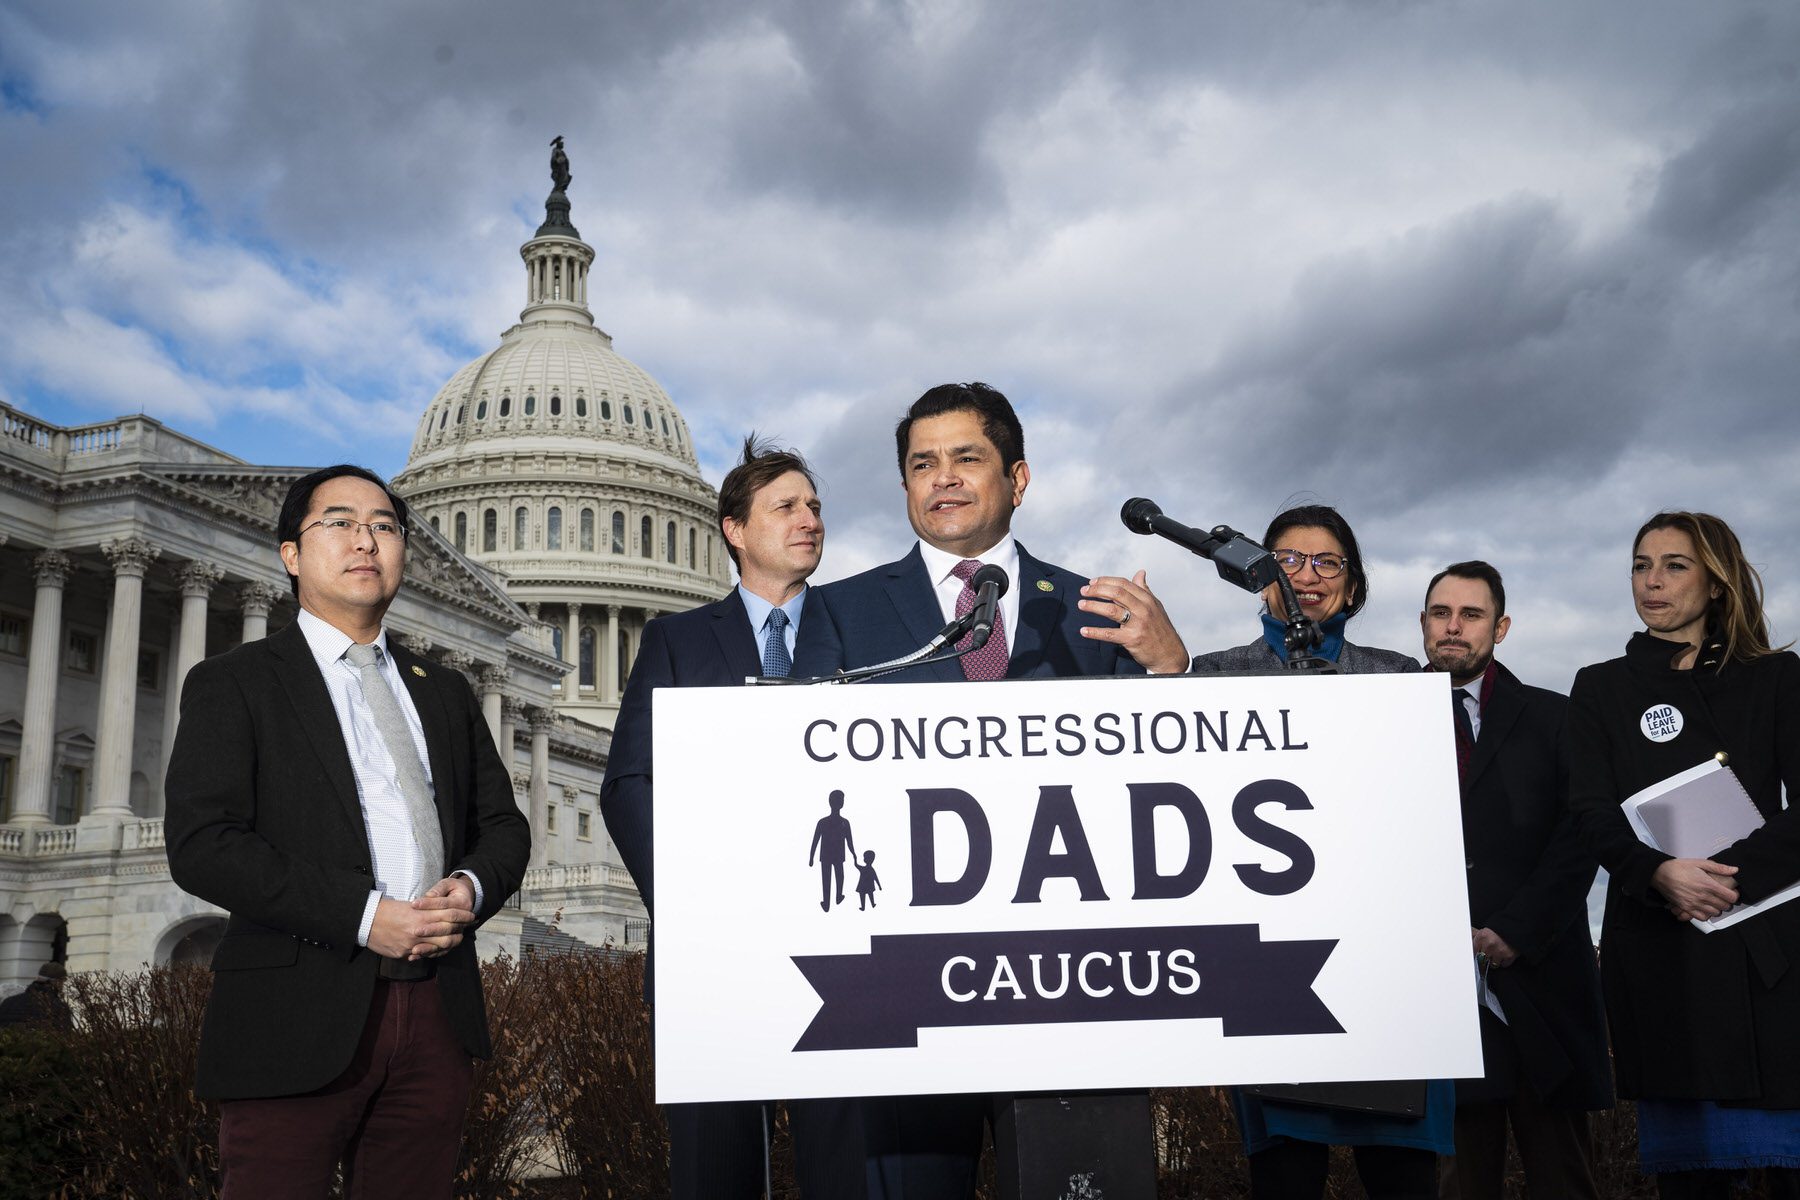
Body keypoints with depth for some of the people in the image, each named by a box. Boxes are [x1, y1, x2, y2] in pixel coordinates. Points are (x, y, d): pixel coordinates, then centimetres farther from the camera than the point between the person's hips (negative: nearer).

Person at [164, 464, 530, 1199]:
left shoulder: (445, 692, 20)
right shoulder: (233, 685, 3)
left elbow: (503, 824, 17)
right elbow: (200, 846, -9)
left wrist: (472, 888, -7)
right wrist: (363, 916, -17)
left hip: (436, 1016, 4)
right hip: (299, 1025, -4)